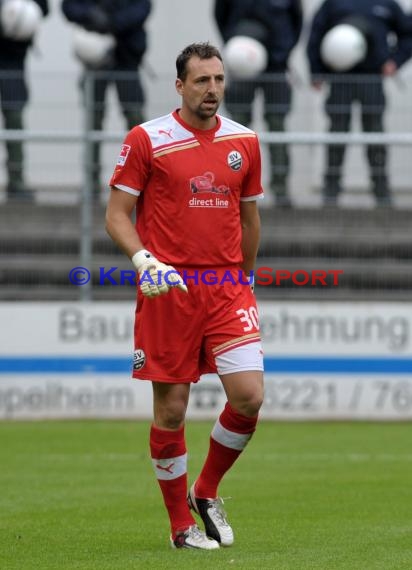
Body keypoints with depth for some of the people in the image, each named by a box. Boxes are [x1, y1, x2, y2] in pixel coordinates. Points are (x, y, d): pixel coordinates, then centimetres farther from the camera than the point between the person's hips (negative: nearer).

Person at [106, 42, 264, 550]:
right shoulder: (146, 140, -3)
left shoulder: (244, 141, 9)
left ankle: (206, 492, 14)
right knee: (170, 410, 0)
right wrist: (145, 261, -19)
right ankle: (181, 526, 14)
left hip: (228, 287, 3)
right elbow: (116, 214, -3)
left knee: (248, 395, -11)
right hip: (168, 287, -3)